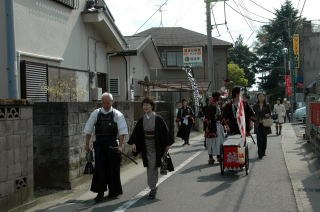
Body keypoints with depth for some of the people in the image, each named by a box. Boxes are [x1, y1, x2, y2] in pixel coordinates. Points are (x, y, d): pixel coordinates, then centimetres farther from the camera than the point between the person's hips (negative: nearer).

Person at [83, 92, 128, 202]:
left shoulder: (117, 115, -2)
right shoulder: (96, 114, 6)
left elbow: (122, 131, -8)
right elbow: (88, 130, 9)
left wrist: (120, 145, -17)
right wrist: (87, 144, 4)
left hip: (112, 145, -1)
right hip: (99, 144, 2)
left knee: (113, 169, 6)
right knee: (99, 168, -4)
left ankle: (114, 191, 22)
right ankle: (100, 192, 3)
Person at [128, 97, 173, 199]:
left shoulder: (158, 119, -6)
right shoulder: (141, 120, 5)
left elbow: (165, 132, -3)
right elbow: (136, 132, 2)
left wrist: (167, 144, -4)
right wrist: (133, 143, -11)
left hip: (155, 146, -4)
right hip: (146, 147, 4)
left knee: (153, 167, -8)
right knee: (149, 168, 9)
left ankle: (153, 188, -2)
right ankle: (153, 188, 20)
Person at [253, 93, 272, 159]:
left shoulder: (267, 105, 5)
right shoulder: (255, 106, 5)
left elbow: (269, 113, 8)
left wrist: (268, 115, -13)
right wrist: (254, 118, -4)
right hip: (258, 124, -1)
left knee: (264, 138, 9)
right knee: (259, 138, -8)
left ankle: (263, 152, 22)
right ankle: (260, 154, -10)